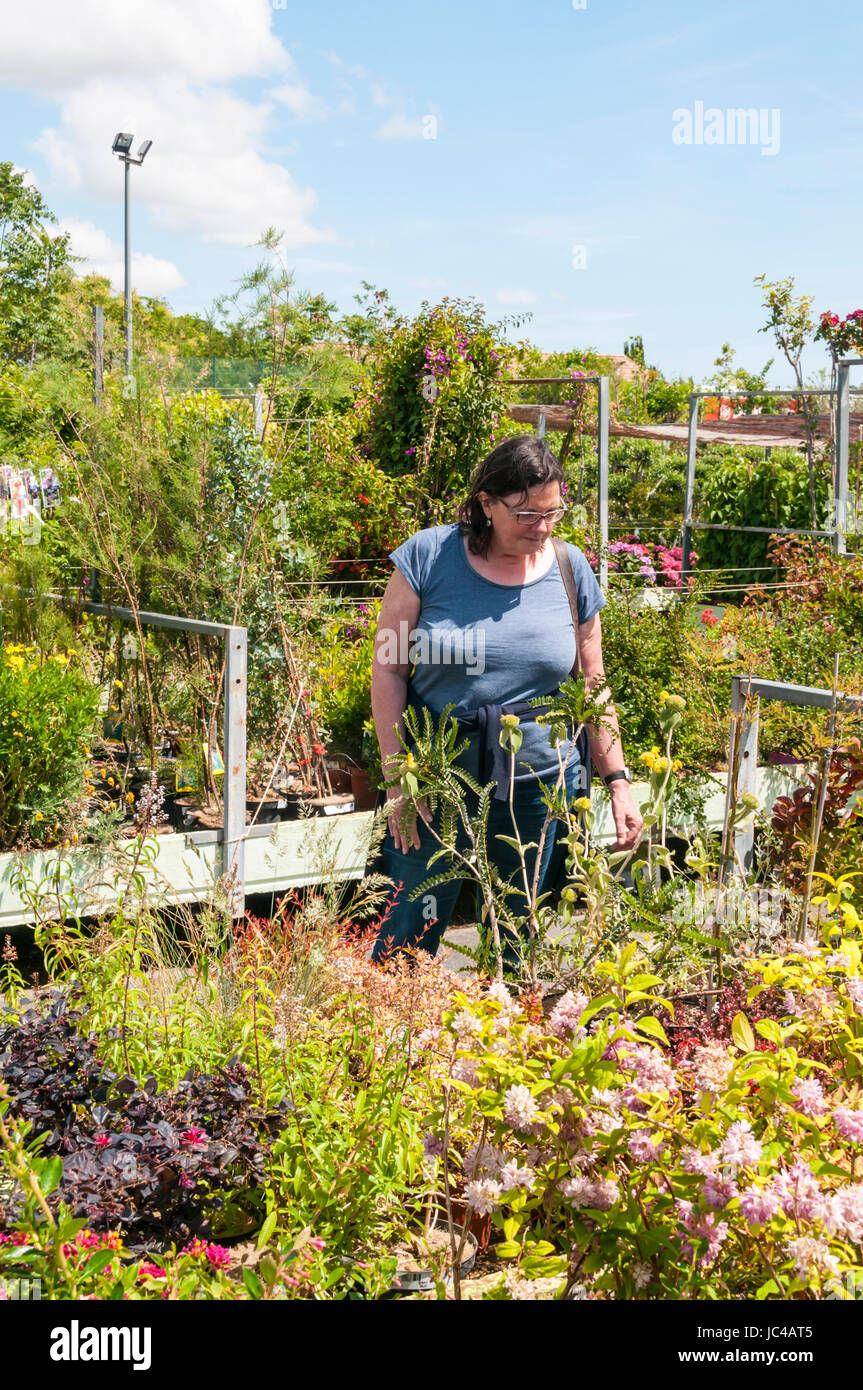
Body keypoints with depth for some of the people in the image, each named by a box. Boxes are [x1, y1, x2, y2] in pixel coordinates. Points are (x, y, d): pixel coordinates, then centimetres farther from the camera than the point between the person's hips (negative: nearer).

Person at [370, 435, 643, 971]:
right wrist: (397, 779, -8)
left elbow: (593, 687, 10)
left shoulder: (571, 569, 2)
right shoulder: (429, 556, -6)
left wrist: (619, 781, 7)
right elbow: (388, 668, -4)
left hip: (539, 785, 2)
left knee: (514, 941, 13)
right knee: (409, 936, 3)